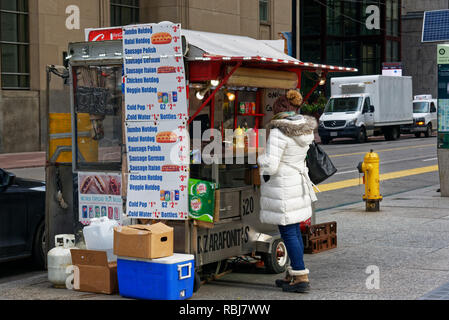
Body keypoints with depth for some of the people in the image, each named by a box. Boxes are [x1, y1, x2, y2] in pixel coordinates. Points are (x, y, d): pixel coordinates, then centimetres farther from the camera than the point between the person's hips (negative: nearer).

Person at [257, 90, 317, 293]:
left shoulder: (279, 131, -20)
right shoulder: (306, 129, 4)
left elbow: (270, 166, -23)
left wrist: (261, 159, -2)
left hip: (282, 188, -8)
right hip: (299, 183, 8)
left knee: (288, 232, -1)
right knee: (294, 230, 16)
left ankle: (301, 278, 3)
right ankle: (292, 275, 26)